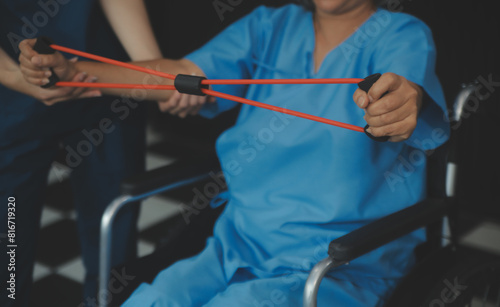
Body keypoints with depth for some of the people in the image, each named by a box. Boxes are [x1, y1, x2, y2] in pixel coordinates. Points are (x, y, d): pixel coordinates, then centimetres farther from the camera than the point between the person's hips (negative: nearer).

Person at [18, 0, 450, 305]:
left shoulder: (402, 37, -5)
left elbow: (406, 84, -27)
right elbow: (185, 76, 3)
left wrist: (401, 103, -53)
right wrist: (71, 71, -10)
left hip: (338, 265, -4)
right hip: (239, 245, 5)